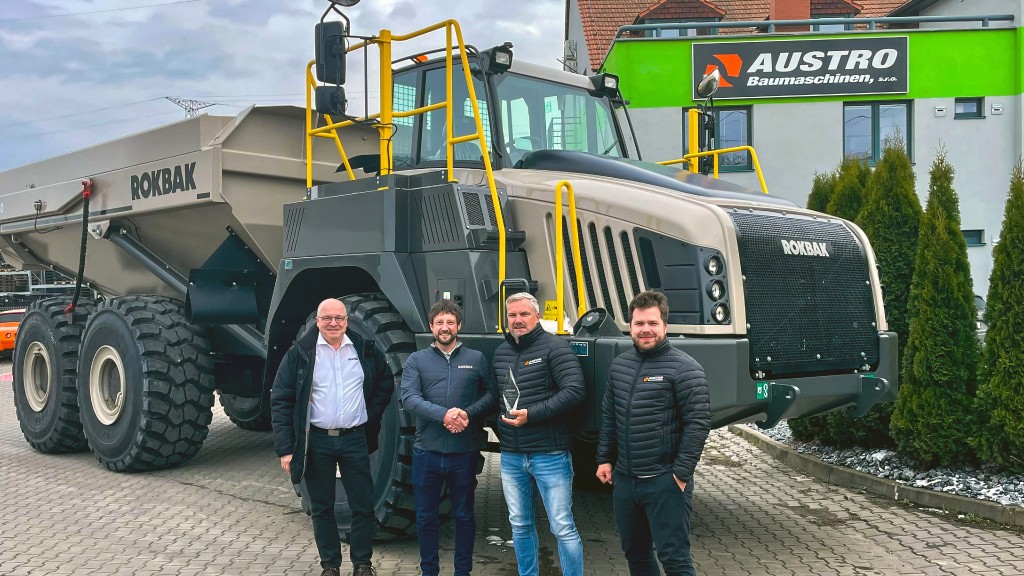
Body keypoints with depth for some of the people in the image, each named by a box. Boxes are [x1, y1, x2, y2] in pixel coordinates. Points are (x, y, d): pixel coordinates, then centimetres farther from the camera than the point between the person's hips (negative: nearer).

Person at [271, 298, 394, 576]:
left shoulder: (364, 350, 3)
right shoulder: (300, 352, -4)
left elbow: (386, 383, 18)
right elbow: (281, 401, -5)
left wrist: (371, 415, 5)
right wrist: (285, 448, -10)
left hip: (355, 439, 1)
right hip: (316, 441, -1)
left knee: (363, 506, 4)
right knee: (322, 508, 10)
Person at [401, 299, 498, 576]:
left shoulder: (476, 359, 5)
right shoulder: (416, 360, 3)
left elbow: (492, 395, 2)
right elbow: (409, 398, -10)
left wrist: (468, 413, -17)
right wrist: (443, 415, -24)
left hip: (464, 452, 0)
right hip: (427, 452, 0)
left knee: (464, 516, 11)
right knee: (426, 517, 10)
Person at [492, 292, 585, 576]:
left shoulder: (554, 347, -9)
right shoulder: (501, 352, 11)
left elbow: (574, 391, -18)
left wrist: (531, 414, -20)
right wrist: (500, 427, 8)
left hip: (549, 455, -6)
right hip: (511, 457, 6)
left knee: (562, 528, -1)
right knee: (520, 525, 16)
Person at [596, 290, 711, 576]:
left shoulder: (684, 368, -11)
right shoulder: (618, 365, 9)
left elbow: (697, 423, -14)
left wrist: (681, 473, -16)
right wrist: (604, 459, 12)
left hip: (664, 481, -7)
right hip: (624, 479, 7)